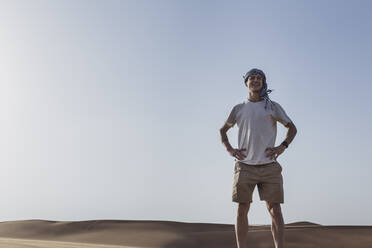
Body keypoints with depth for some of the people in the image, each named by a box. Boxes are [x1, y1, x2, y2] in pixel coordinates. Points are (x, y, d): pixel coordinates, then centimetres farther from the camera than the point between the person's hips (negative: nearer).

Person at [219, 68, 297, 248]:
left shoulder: (273, 106, 9)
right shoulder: (239, 109, 12)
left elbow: (292, 128, 16)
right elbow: (223, 130, 23)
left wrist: (282, 147, -1)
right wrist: (229, 149, 6)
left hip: (269, 166, 0)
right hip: (245, 166, 1)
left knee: (275, 210, -4)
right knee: (242, 210, 0)